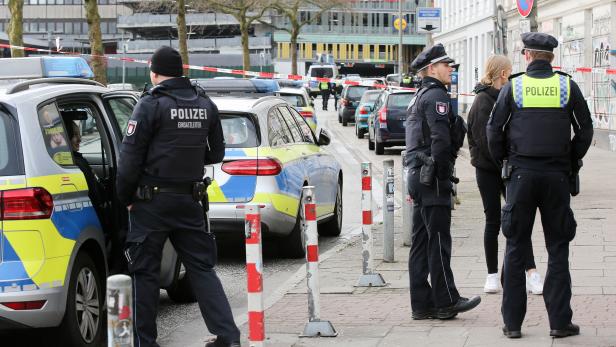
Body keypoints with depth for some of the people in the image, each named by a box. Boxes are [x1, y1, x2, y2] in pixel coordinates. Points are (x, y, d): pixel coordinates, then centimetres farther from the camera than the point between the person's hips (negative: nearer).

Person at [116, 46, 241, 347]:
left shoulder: (151, 105, -10)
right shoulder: (205, 105, 7)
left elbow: (130, 156, -11)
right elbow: (216, 154, 17)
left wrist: (125, 198, -1)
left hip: (152, 201, -5)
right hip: (190, 200, 5)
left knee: (145, 272, 5)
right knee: (202, 268, 11)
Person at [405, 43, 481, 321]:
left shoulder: (420, 96, 22)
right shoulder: (436, 95, -10)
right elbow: (440, 139, -21)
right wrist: (442, 174, -15)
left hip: (418, 175, 10)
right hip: (432, 178, -10)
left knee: (421, 242, 9)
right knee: (439, 241, -5)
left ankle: (421, 304, 12)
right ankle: (446, 302, -1)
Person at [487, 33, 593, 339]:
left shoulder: (513, 87, -1)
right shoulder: (567, 86, 1)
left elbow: (494, 130, -1)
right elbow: (585, 130, 2)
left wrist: (504, 162, 12)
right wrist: (572, 163, 13)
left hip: (521, 175, 0)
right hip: (557, 176, 0)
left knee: (515, 249, 6)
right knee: (558, 249, 5)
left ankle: (512, 322, 7)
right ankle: (559, 321, 4)